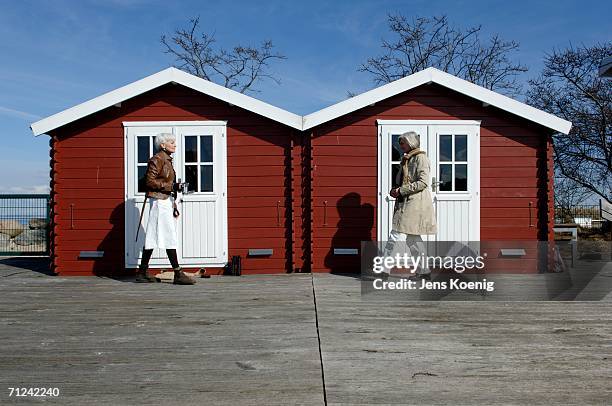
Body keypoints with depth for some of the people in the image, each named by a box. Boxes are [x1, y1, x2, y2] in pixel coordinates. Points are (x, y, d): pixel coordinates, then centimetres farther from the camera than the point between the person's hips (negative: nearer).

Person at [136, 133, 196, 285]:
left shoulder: (167, 160, 19)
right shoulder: (157, 159, -9)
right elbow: (150, 181, -16)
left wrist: (174, 207, 19)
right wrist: (170, 186, -17)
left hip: (166, 201, 10)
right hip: (159, 200, -10)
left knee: (152, 237, 10)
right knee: (170, 237, -10)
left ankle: (142, 273, 15)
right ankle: (178, 274, -8)